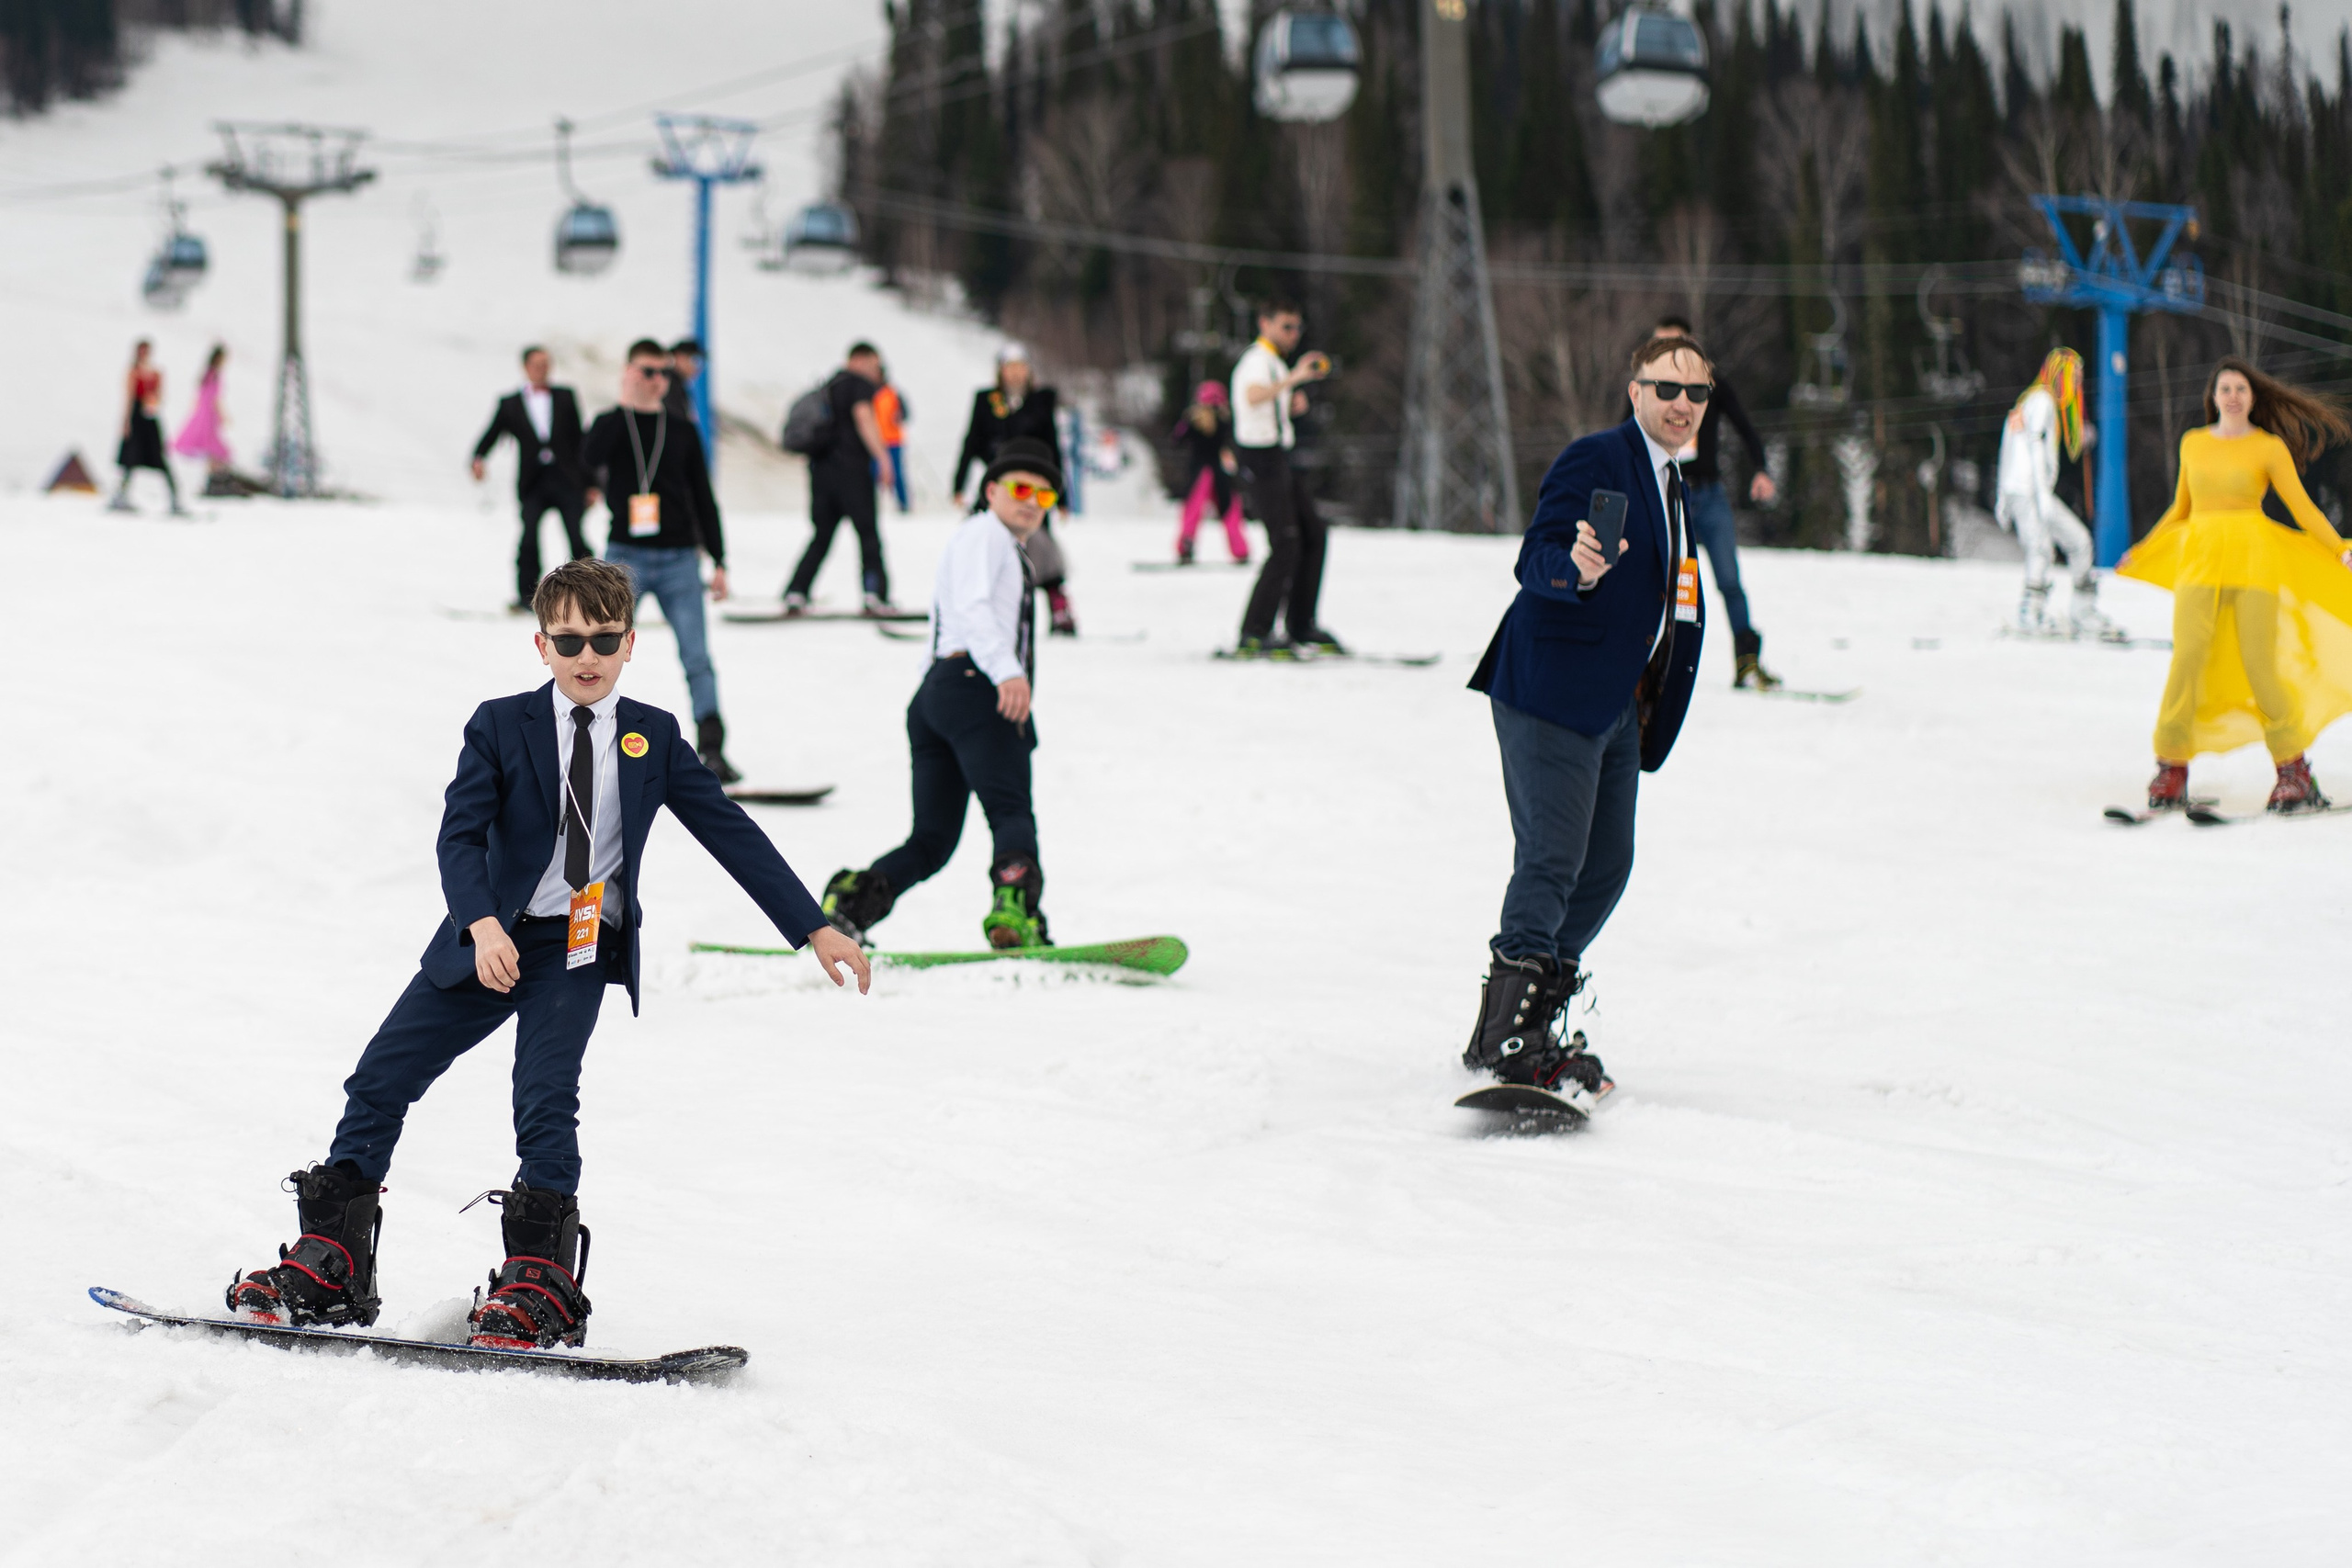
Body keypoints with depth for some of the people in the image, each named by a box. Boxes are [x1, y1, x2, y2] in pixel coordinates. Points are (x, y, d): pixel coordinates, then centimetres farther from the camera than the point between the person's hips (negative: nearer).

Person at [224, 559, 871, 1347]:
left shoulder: (654, 740, 3)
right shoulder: (500, 727, -1)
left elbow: (734, 835, 5)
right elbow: (460, 835, -10)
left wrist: (815, 929, 2)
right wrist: (483, 924, -29)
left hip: (581, 950, -1)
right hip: (487, 943, 2)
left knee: (545, 1098, -21)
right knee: (379, 1081, 0)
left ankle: (541, 1286, -13)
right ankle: (331, 1266, 11)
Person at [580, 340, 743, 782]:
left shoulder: (682, 431, 13)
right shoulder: (611, 424, 8)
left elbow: (704, 500, 15)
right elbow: (589, 458, -16)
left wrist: (719, 561, 9)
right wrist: (627, 405, -15)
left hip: (679, 559, 1)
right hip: (625, 555, -1)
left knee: (697, 657, -8)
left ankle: (711, 749, -8)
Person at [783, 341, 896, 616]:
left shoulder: (830, 384, 20)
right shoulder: (861, 384, -2)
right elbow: (864, 418, -17)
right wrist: (883, 458, -23)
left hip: (820, 469, 7)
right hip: (851, 468, -7)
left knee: (821, 536, 10)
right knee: (869, 533, -2)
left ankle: (795, 592, -2)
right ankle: (875, 595, -9)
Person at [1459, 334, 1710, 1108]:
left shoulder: (1672, 489, 20)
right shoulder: (1594, 460, -8)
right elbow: (1536, 561, -18)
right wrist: (1576, 567, -39)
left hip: (1619, 708, 9)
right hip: (1551, 695, -9)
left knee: (1606, 867, 8)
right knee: (1551, 861, -14)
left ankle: (1529, 1023, 17)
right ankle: (1505, 1037, -14)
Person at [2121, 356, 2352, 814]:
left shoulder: (2270, 448, 5)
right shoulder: (2192, 444, 15)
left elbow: (2302, 508, 3)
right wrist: (2141, 553, 29)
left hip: (2253, 559, -3)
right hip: (2198, 559, 3)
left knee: (2260, 665, -8)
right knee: (2187, 660, -11)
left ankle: (2294, 772, 2)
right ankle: (2171, 769, -6)